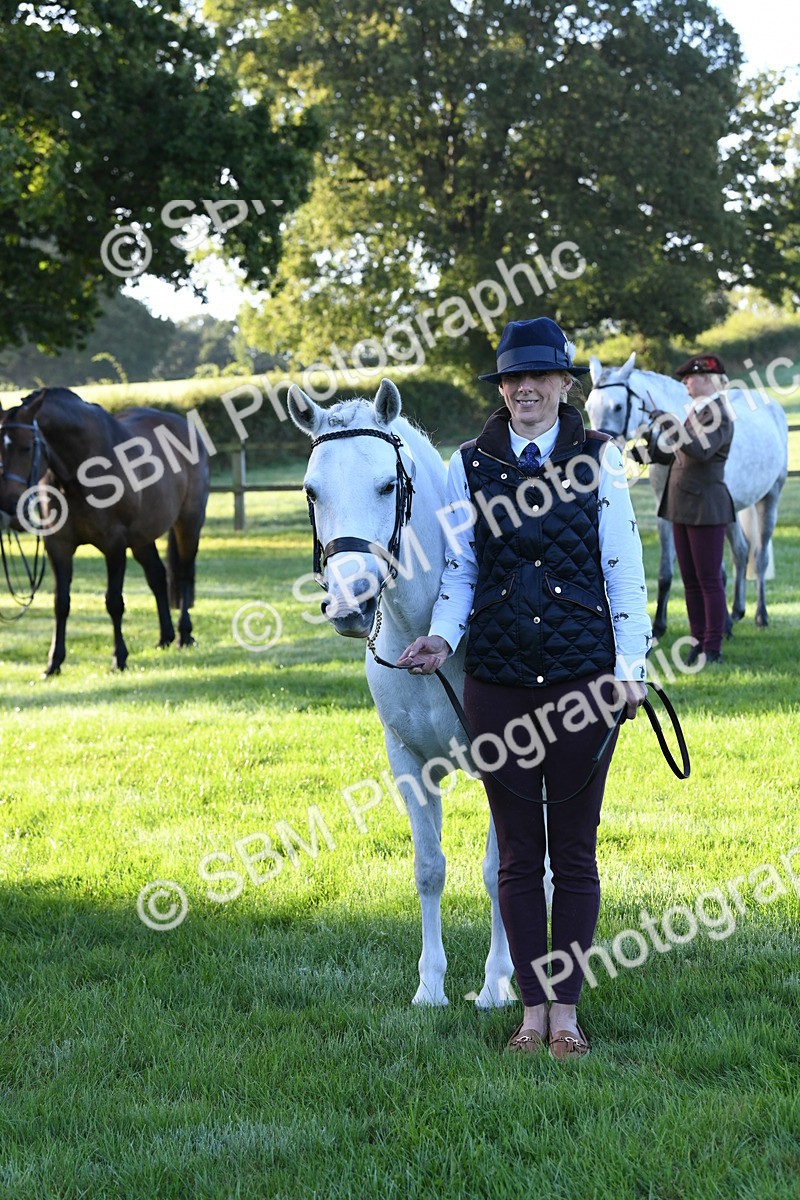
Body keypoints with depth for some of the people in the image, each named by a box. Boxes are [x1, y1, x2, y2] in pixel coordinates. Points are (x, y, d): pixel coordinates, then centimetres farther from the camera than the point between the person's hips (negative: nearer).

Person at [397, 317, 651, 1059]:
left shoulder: (598, 460, 0)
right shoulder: (470, 466, 4)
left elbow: (623, 569, 0)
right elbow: (459, 571, 7)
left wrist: (630, 666, -6)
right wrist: (442, 637, -11)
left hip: (583, 678, -1)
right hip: (497, 682, 1)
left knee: (574, 851, 4)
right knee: (518, 853, 7)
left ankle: (566, 1009, 13)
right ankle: (532, 1007, 15)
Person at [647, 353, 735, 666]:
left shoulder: (718, 415, -13)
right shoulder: (695, 412, 14)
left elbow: (701, 450, -29)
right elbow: (675, 455, 20)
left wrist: (671, 426, -28)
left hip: (705, 508, -9)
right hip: (683, 508, 9)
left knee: (709, 580, -3)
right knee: (690, 581, 11)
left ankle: (713, 649, 1)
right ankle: (698, 643, 17)